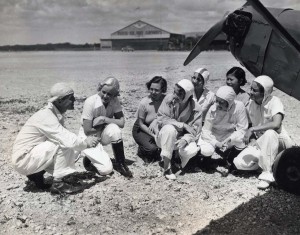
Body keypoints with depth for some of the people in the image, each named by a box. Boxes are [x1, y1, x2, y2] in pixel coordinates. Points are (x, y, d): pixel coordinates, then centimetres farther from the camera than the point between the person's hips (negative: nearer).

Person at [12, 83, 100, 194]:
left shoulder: (57, 114, 5)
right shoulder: (46, 116, -25)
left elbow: (66, 136, 6)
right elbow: (67, 140, -32)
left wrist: (84, 141, -9)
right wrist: (85, 143, -15)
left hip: (34, 155, 9)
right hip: (23, 160, -9)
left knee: (73, 150, 5)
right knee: (64, 143, -24)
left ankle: (37, 173, 9)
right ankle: (58, 184, -14)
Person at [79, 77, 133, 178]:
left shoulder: (114, 101, -10)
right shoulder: (90, 102, -24)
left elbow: (122, 122, -18)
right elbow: (87, 131, -23)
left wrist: (104, 119, -28)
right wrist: (104, 126, -16)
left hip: (102, 134, 4)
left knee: (114, 129, -32)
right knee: (106, 169, -20)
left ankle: (120, 164, -13)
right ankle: (88, 159, 12)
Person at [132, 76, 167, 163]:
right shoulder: (144, 103, -22)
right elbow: (141, 124, -13)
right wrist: (153, 135, -21)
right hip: (142, 130, -3)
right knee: (151, 149, -27)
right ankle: (141, 150, 11)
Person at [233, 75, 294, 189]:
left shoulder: (274, 102, -19)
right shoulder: (251, 103, -2)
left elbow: (276, 124, -35)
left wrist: (252, 129, -31)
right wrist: (252, 140, -12)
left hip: (280, 142, -5)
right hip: (261, 143, 5)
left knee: (269, 133, -41)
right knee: (239, 162, -18)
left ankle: (267, 174, -27)